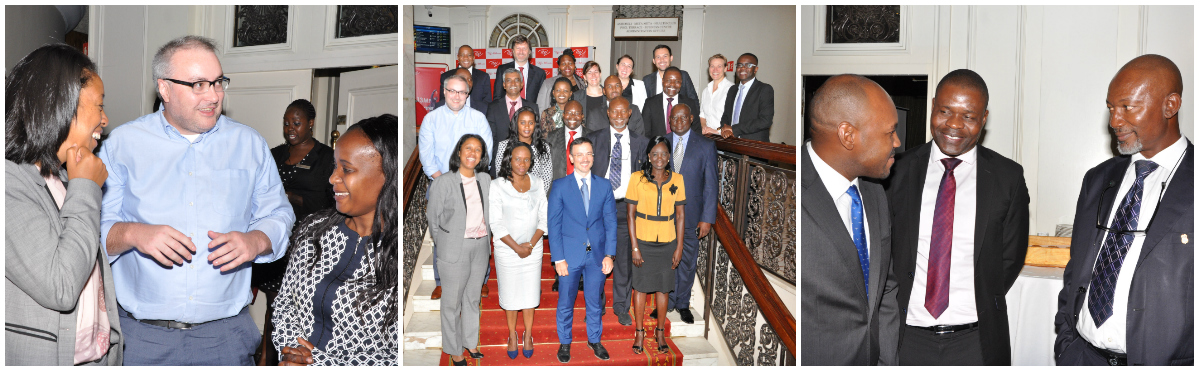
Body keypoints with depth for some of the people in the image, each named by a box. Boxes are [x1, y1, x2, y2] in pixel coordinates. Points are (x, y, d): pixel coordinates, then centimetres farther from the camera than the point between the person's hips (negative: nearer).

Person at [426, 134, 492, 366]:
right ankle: (454, 350, 20)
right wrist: (442, 248, 3)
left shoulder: (485, 180, 3)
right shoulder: (443, 183, -10)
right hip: (455, 249, -4)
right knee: (452, 302, 6)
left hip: (480, 248, 4)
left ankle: (471, 342, 33)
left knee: (473, 298, 17)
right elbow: (433, 219, -3)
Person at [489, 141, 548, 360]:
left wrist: (530, 245, -12)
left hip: (533, 249, 2)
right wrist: (517, 247, -15)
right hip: (507, 249, -2)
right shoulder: (497, 186, -12)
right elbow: (495, 223, -13)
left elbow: (544, 218, -1)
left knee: (529, 292, 11)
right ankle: (512, 335, 28)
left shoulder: (537, 183, -2)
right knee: (510, 293, 10)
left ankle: (528, 335, 28)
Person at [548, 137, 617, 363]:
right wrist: (558, 259, -9)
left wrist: (609, 254, -3)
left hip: (597, 255, 2)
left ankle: (594, 340, 31)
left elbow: (611, 221, 5)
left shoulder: (604, 186, 5)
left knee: (595, 301, 13)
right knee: (566, 302, 8)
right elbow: (553, 224, -3)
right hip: (569, 255, -2)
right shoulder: (559, 186, -2)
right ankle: (564, 343, 26)